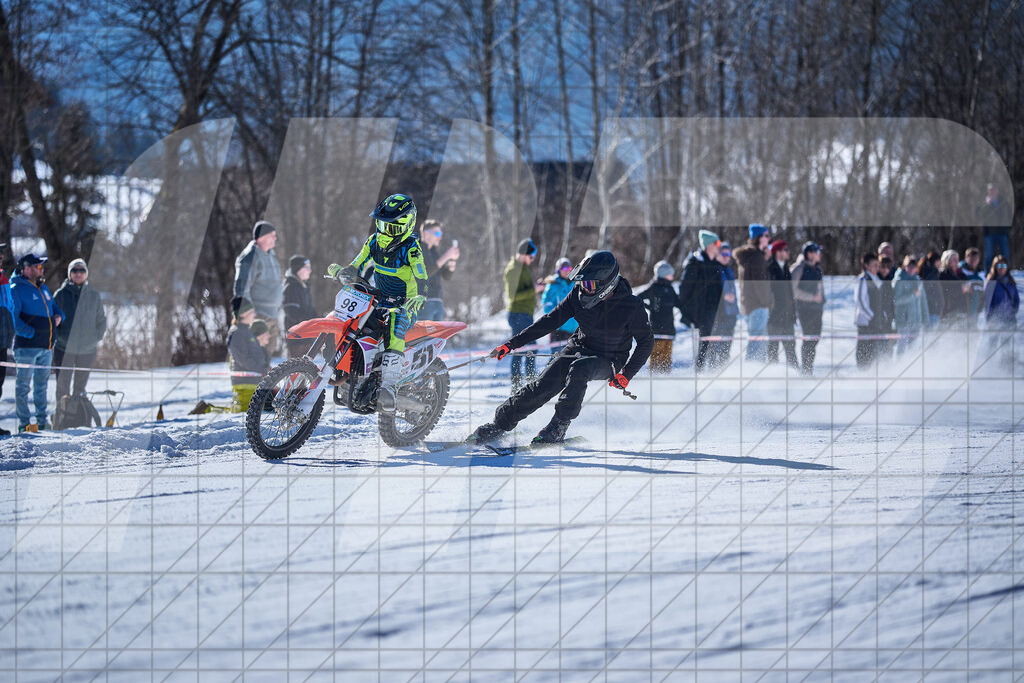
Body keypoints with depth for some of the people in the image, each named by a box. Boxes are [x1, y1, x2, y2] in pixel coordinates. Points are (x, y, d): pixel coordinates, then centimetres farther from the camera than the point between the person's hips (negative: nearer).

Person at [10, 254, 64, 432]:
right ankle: (24, 422, -3)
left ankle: (42, 420, 19)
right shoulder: (16, 289, -8)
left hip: (46, 345, 8)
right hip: (27, 345, -8)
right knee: (23, 383, -4)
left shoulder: (43, 288, 17)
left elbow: (54, 306, 30)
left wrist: (58, 316, 7)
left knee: (41, 383, 13)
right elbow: (12, 317, -15)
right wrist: (30, 332, -21)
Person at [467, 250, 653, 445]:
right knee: (542, 387, -16)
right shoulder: (579, 294, -10)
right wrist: (512, 343, -5)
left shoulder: (631, 306, -21)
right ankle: (499, 424, -5)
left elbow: (646, 343, -9)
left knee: (579, 369, -36)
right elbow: (551, 321, -2)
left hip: (608, 361, -4)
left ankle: (558, 427, -28)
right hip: (578, 348, 4)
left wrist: (626, 375, -19)